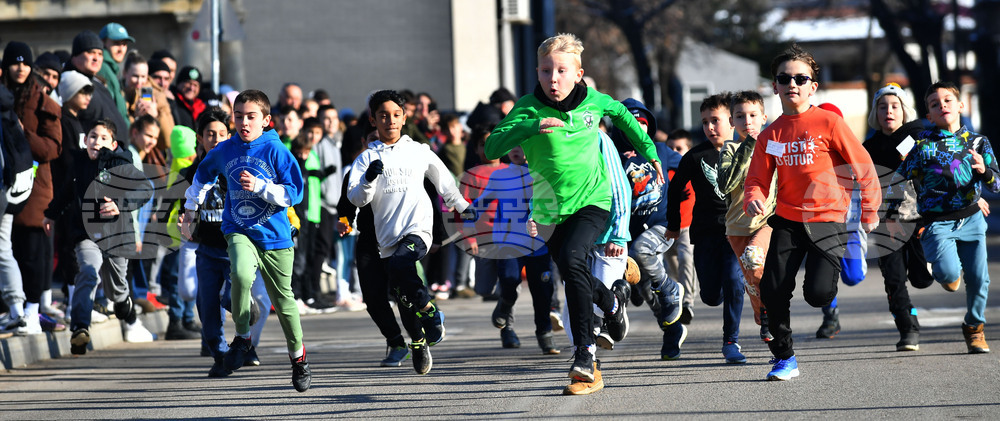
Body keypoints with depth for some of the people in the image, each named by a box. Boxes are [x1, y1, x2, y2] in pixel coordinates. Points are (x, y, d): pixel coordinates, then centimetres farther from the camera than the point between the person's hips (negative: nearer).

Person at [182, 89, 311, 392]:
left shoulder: (276, 151, -8)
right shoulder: (224, 151, 2)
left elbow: (294, 193, -10)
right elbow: (202, 177, 23)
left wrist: (259, 187, -22)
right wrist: (189, 213, 27)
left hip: (274, 234, -1)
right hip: (239, 231, 1)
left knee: (283, 299, 9)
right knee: (242, 275, -31)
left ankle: (298, 357, 30)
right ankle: (242, 337, -10)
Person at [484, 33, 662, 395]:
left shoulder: (593, 100, -6)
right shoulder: (529, 109, -13)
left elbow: (622, 114, 18)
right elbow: (492, 148, -26)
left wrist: (648, 150, 22)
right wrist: (531, 128, -39)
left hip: (592, 200, -2)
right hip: (551, 209, 2)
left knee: (572, 258, -28)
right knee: (574, 276, 15)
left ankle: (585, 357, -27)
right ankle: (613, 300, 52)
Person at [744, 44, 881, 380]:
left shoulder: (828, 123, -6)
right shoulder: (770, 135, 6)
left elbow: (863, 167, -1)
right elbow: (757, 180, 7)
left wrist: (870, 213, 0)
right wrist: (753, 199, -16)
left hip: (827, 220, -3)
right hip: (787, 221, 3)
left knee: (817, 294, -15)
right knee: (772, 291, -10)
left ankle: (830, 274, 24)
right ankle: (784, 358, 10)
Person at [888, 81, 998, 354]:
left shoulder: (977, 142, 6)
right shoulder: (923, 144, -2)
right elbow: (900, 179, 3)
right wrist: (892, 216, -2)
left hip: (971, 219, 3)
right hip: (937, 223, -3)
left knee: (978, 279, -1)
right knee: (949, 275, -24)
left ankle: (974, 327, 25)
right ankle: (944, 271, 16)